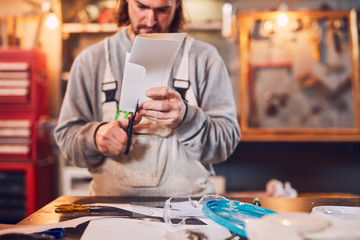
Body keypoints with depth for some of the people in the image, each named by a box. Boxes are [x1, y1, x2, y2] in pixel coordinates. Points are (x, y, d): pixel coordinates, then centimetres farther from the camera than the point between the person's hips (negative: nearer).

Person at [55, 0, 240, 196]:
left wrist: (186, 118, -21)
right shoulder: (91, 60, 8)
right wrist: (95, 136, -14)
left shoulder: (204, 57, 4)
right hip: (112, 199, 2)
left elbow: (226, 142, -2)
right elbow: (66, 136, 8)